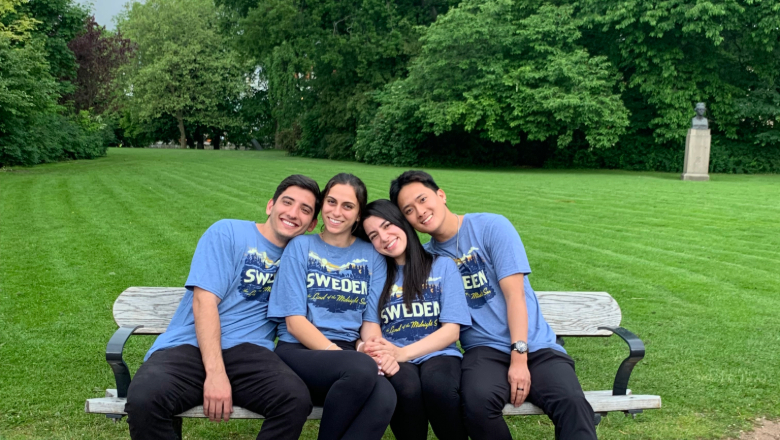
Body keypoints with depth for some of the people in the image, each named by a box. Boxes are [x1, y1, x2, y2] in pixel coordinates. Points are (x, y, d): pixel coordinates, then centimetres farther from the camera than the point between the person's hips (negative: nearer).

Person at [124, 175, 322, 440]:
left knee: (296, 399, -30)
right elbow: (204, 301, -7)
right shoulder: (228, 233, 4)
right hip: (189, 346, -2)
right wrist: (215, 372, -19)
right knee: (145, 398, -34)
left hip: (248, 351, 3)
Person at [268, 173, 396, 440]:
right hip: (301, 351, -2)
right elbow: (294, 321, -3)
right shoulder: (301, 246, 5)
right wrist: (335, 352, -19)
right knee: (362, 368, -36)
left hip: (349, 354, 2)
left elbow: (371, 321, 7)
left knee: (384, 397, -35)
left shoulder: (371, 255, 12)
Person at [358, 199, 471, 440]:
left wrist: (403, 352, -15)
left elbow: (451, 330, 1)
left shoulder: (443, 266, 9)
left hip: (437, 354, 0)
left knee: (437, 386, -36)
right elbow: (371, 324, 5)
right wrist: (374, 348, -21)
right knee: (406, 388, -35)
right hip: (395, 358, 1)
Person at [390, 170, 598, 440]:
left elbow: (514, 294, -8)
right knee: (478, 400, -32)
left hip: (535, 345, -2)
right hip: (485, 349, 2)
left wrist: (519, 357, -17)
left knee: (571, 402, -31)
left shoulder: (492, 226, -2)